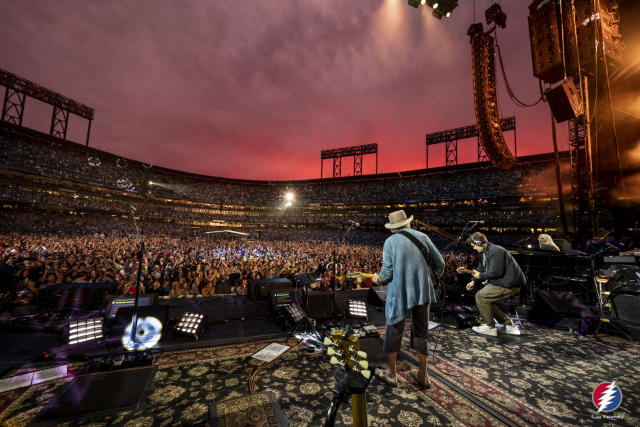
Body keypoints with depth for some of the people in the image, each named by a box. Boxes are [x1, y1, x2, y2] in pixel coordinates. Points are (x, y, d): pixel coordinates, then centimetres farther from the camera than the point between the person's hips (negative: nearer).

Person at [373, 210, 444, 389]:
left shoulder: (390, 242, -8)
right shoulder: (422, 237, 1)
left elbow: (387, 273, -12)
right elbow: (439, 263, 6)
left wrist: (377, 279, 9)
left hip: (398, 293, -3)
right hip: (422, 292, 4)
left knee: (394, 331, 12)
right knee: (421, 332, 19)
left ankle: (391, 374, 26)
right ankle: (423, 375, 32)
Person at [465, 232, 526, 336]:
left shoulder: (495, 251, -22)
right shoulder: (484, 252, 11)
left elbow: (495, 272, -27)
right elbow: (481, 269, 16)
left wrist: (481, 276, -13)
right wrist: (474, 281, 4)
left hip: (510, 284, -11)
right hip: (503, 282, 11)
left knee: (480, 296, -13)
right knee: (487, 301, 14)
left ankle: (489, 327, 1)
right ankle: (509, 326, 23)